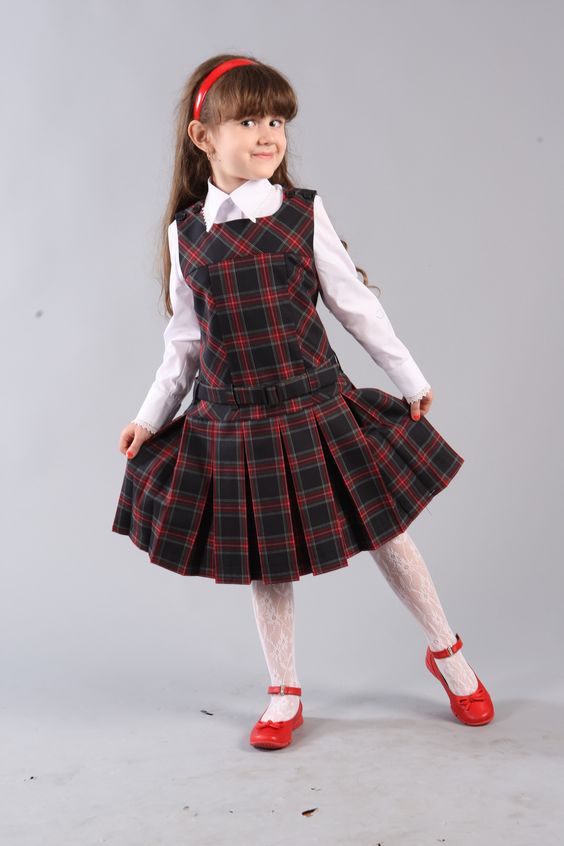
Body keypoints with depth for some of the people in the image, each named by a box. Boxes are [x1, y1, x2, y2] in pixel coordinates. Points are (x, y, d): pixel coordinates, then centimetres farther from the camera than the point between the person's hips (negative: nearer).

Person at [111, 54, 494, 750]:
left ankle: (447, 653, 31)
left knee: (382, 532, 9)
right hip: (229, 425, 1)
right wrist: (150, 417, 12)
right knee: (263, 556, 11)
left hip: (316, 411, -1)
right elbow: (184, 342, 9)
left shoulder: (303, 214, -4)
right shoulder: (185, 233, 1)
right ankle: (284, 695, 30)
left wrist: (409, 378, 8)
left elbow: (354, 302, 3)